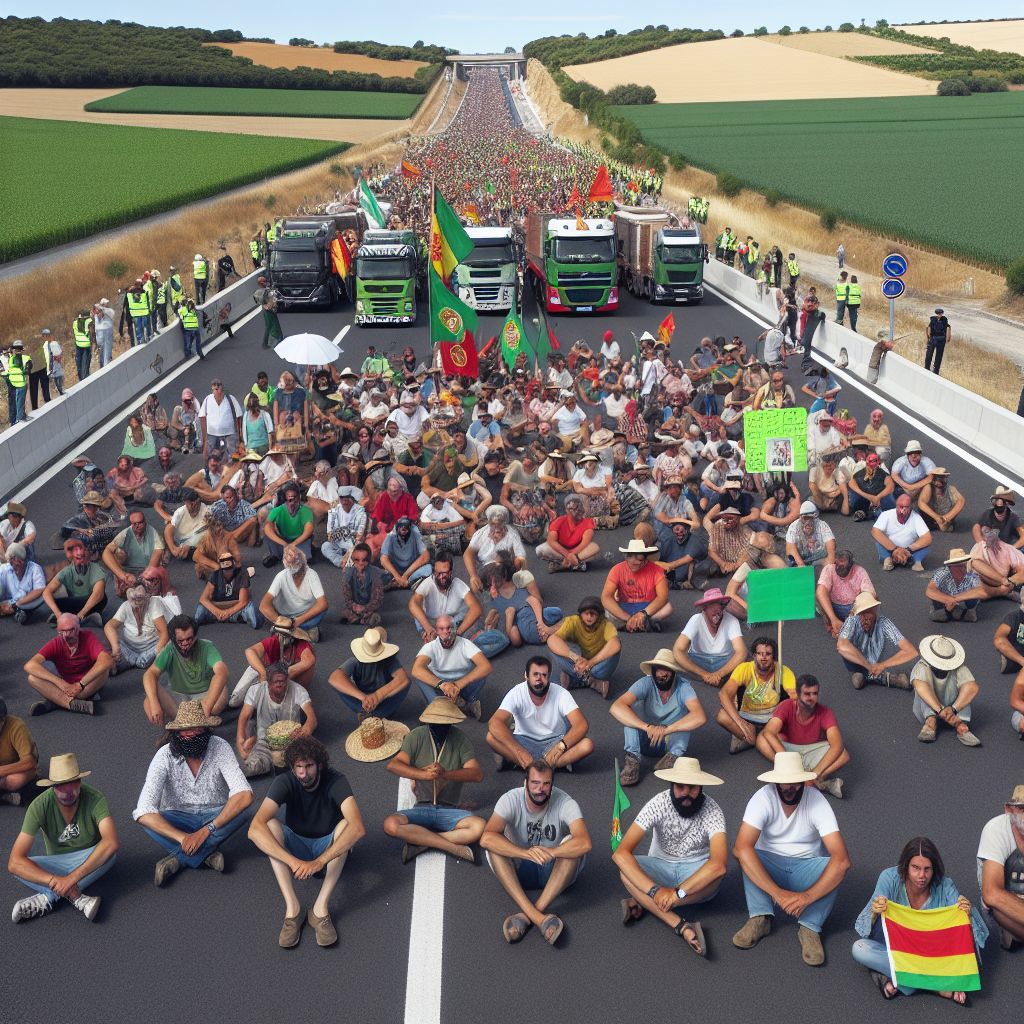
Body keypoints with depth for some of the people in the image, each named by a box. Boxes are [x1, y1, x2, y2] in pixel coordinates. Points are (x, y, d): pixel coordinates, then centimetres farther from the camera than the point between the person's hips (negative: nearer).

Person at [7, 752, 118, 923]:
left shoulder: (94, 799, -25)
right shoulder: (40, 806, -23)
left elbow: (111, 843, -39)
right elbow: (14, 862, -29)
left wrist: (72, 877, -45)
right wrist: (54, 880, -42)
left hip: (89, 859, 0)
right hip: (57, 863, 1)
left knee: (110, 853, -33)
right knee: (19, 868, -27)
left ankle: (47, 898, -29)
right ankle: (77, 898, -31)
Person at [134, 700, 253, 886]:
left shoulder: (220, 748, -20)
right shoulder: (165, 756, -20)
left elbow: (244, 795, -30)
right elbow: (144, 810, -28)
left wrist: (205, 831, -34)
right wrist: (182, 838, -36)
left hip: (215, 817, 0)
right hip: (180, 819, 0)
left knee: (240, 811, -32)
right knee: (146, 821, -29)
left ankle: (177, 859, -21)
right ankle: (207, 853, -22)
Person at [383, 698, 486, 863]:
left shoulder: (459, 738, -5)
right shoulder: (417, 736, -4)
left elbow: (478, 774, -13)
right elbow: (393, 765, -15)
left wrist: (446, 773, -29)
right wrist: (424, 774, -30)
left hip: (451, 811, 0)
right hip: (422, 808, 0)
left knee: (479, 826, -29)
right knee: (390, 824, -29)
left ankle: (420, 841, -17)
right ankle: (453, 847, -22)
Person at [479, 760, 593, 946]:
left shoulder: (565, 803, -19)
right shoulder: (510, 800, -18)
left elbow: (585, 843, -34)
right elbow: (486, 838, -33)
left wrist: (550, 852, -47)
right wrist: (526, 853, -46)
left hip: (555, 871, 0)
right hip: (520, 870, 1)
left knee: (573, 845, -30)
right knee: (493, 846, -28)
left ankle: (527, 915, -32)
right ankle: (538, 917, -38)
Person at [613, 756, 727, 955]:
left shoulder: (712, 810, -21)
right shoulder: (659, 804, -20)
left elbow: (719, 864, -37)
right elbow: (621, 853, -28)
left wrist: (678, 892, -40)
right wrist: (655, 890, -38)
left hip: (697, 874, 0)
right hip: (661, 868, 1)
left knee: (717, 870, -34)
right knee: (625, 871, -29)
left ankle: (642, 903, -25)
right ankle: (683, 928, -35)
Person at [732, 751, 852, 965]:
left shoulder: (817, 802, -19)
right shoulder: (763, 799, -20)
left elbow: (842, 859, -29)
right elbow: (741, 848, -34)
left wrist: (808, 896, -40)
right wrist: (777, 893, -42)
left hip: (806, 869, 0)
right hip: (769, 866, 0)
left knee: (838, 865, -30)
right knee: (747, 854, -31)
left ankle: (810, 927, -22)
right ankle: (760, 918, -25)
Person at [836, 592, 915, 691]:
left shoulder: (883, 622, -26)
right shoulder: (853, 620, -30)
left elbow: (911, 651, -30)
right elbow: (842, 646, -49)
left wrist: (882, 665, -31)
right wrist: (870, 666, -39)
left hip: (876, 664, -1)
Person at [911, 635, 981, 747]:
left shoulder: (957, 669, -7)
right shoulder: (922, 667, -11)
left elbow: (973, 687, -26)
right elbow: (920, 685, -35)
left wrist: (953, 709, -40)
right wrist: (940, 710, -49)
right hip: (928, 710, -1)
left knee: (954, 678, -24)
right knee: (924, 672, -26)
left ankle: (961, 725, -33)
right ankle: (930, 721, -36)